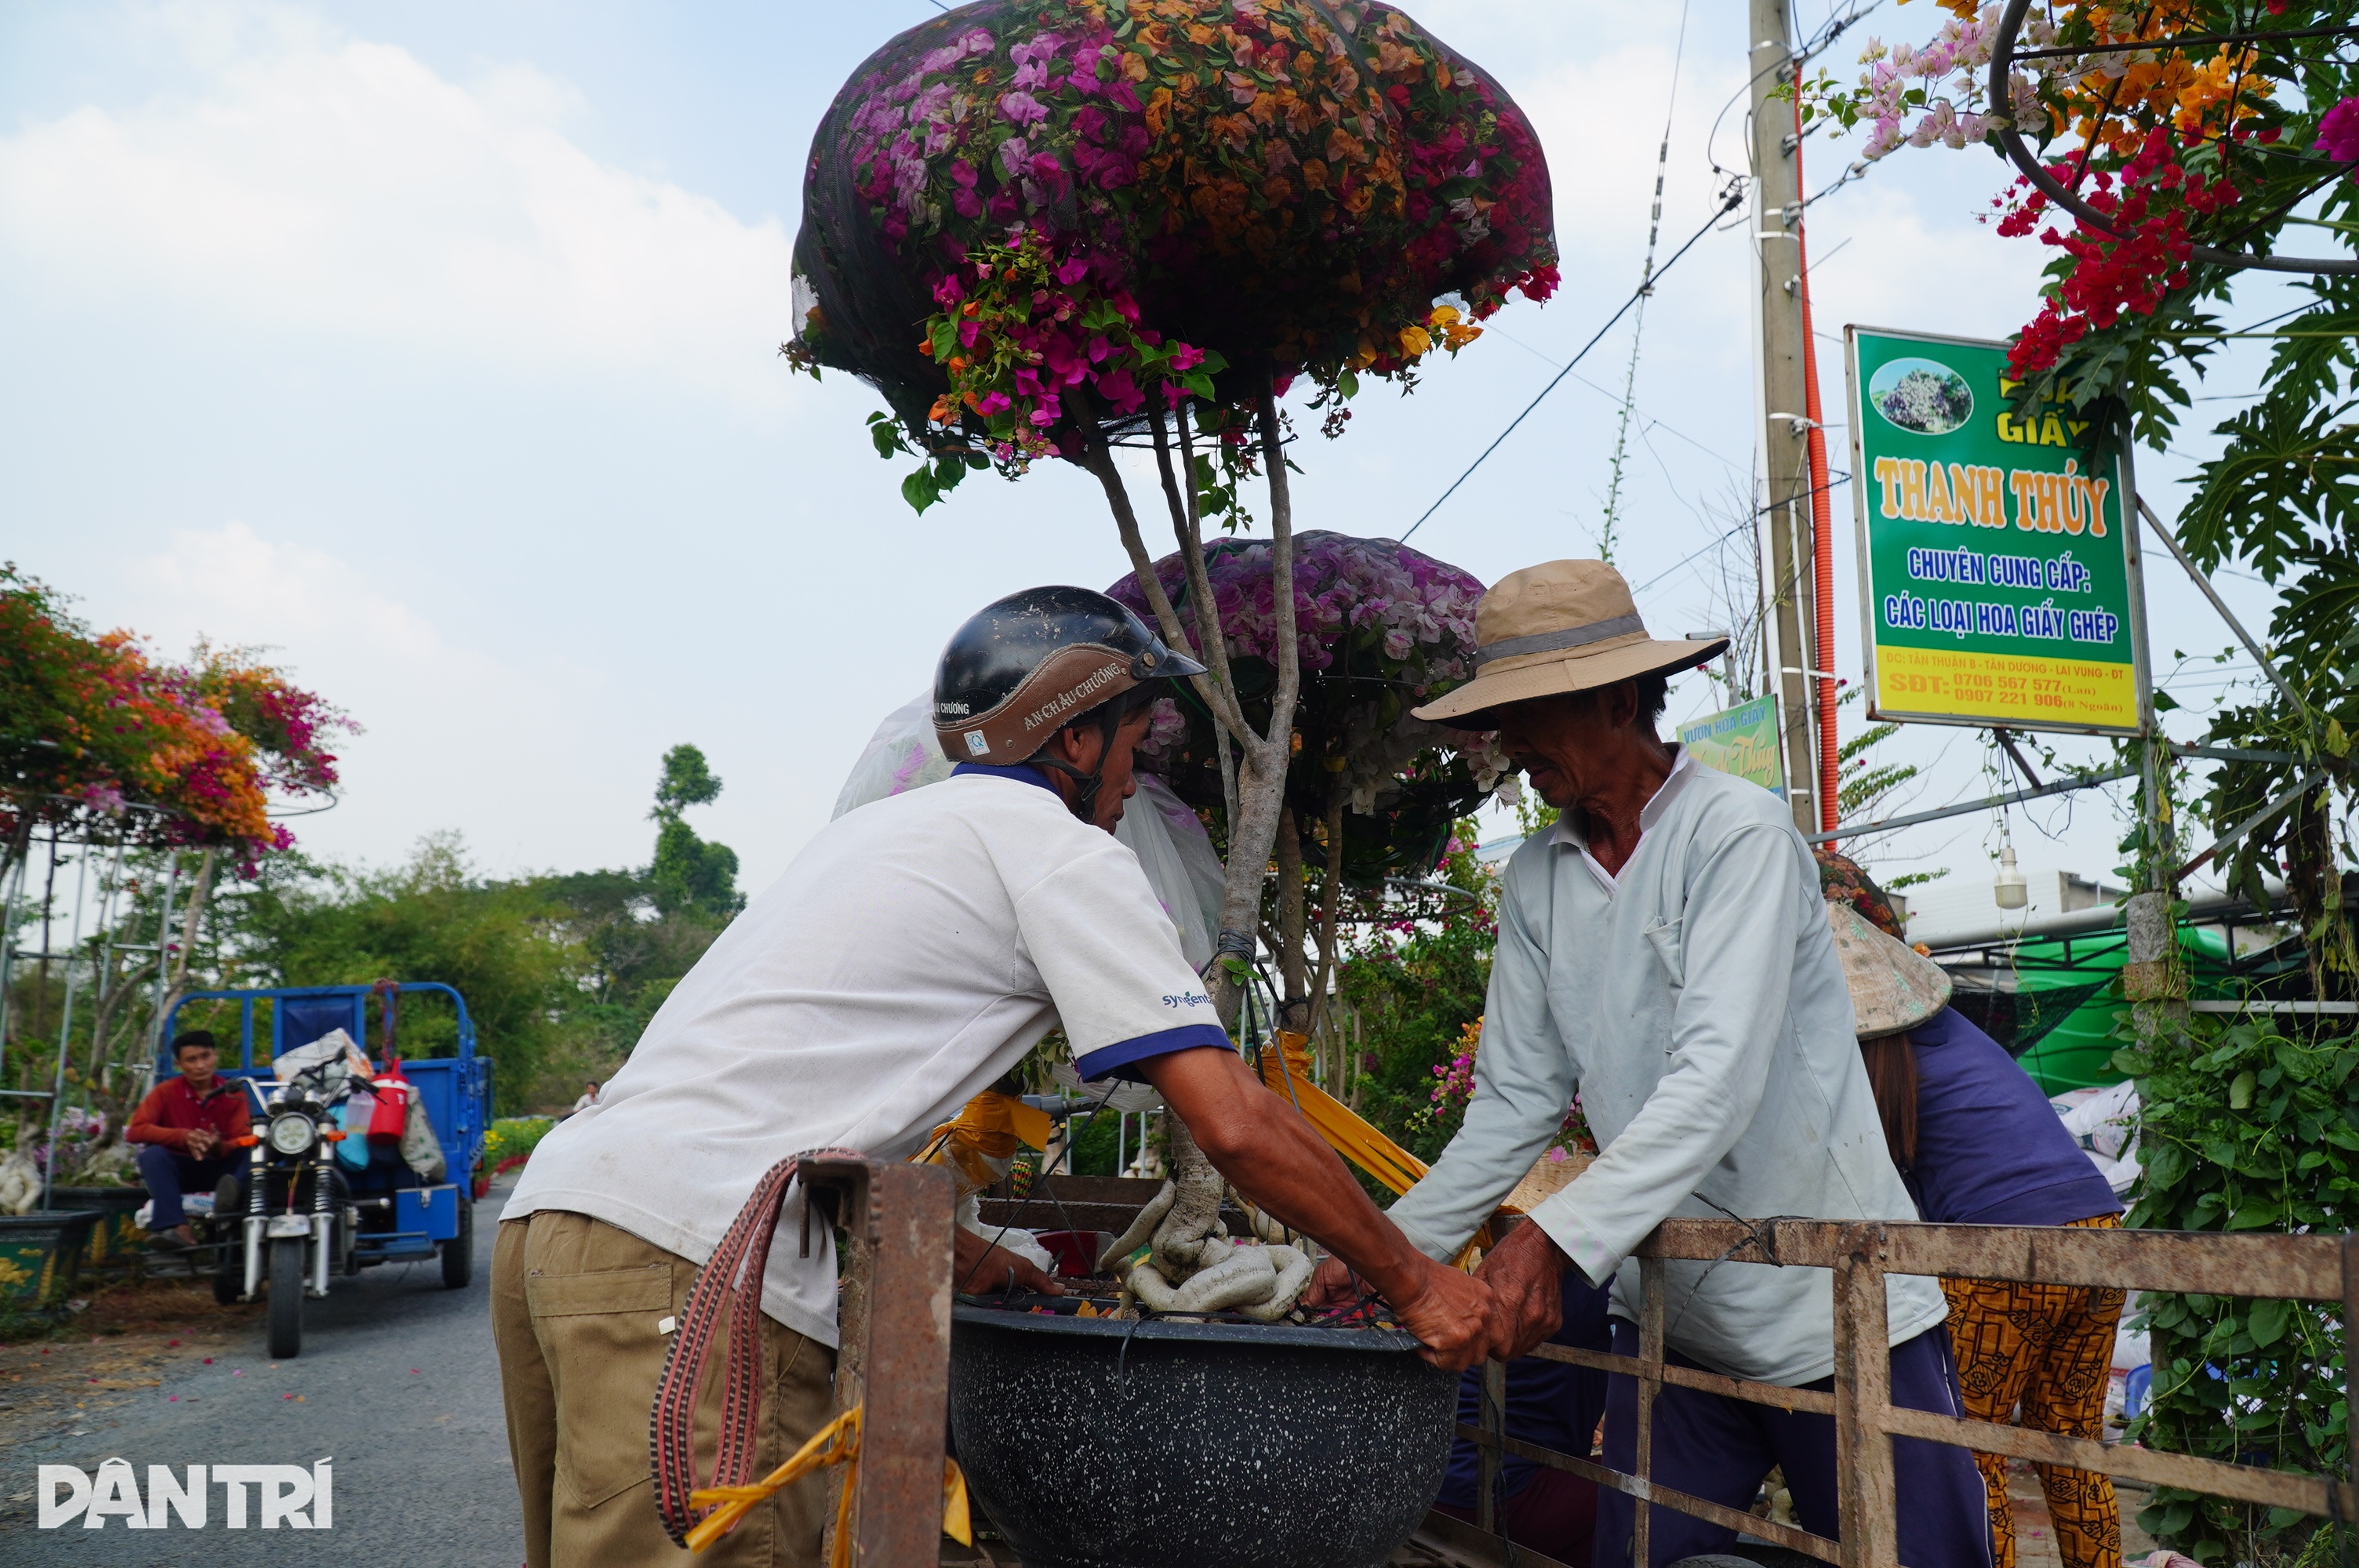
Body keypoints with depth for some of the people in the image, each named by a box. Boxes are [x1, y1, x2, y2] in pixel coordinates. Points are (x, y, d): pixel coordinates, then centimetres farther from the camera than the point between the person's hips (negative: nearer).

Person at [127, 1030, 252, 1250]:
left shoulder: (233, 1094, 0)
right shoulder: (166, 1092, -3)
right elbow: (135, 1131, -15)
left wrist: (221, 1147, -32)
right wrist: (183, 1136, -29)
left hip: (218, 1170, 0)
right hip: (177, 1171, 0)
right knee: (152, 1154, -31)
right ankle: (178, 1227, -44)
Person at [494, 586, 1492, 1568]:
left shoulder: (879, 826, 26)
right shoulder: (1054, 843, 0)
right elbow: (1234, 1125, -7)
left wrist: (976, 1263, 26)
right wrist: (1414, 1284, 4)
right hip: (690, 1263, -10)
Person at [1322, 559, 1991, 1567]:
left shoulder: (1737, 832, -14)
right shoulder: (1534, 879, 4)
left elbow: (1718, 1079, -25)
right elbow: (1516, 1100, 5)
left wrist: (1557, 1238, -33)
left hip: (1831, 1305, -5)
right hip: (1669, 1313, 5)